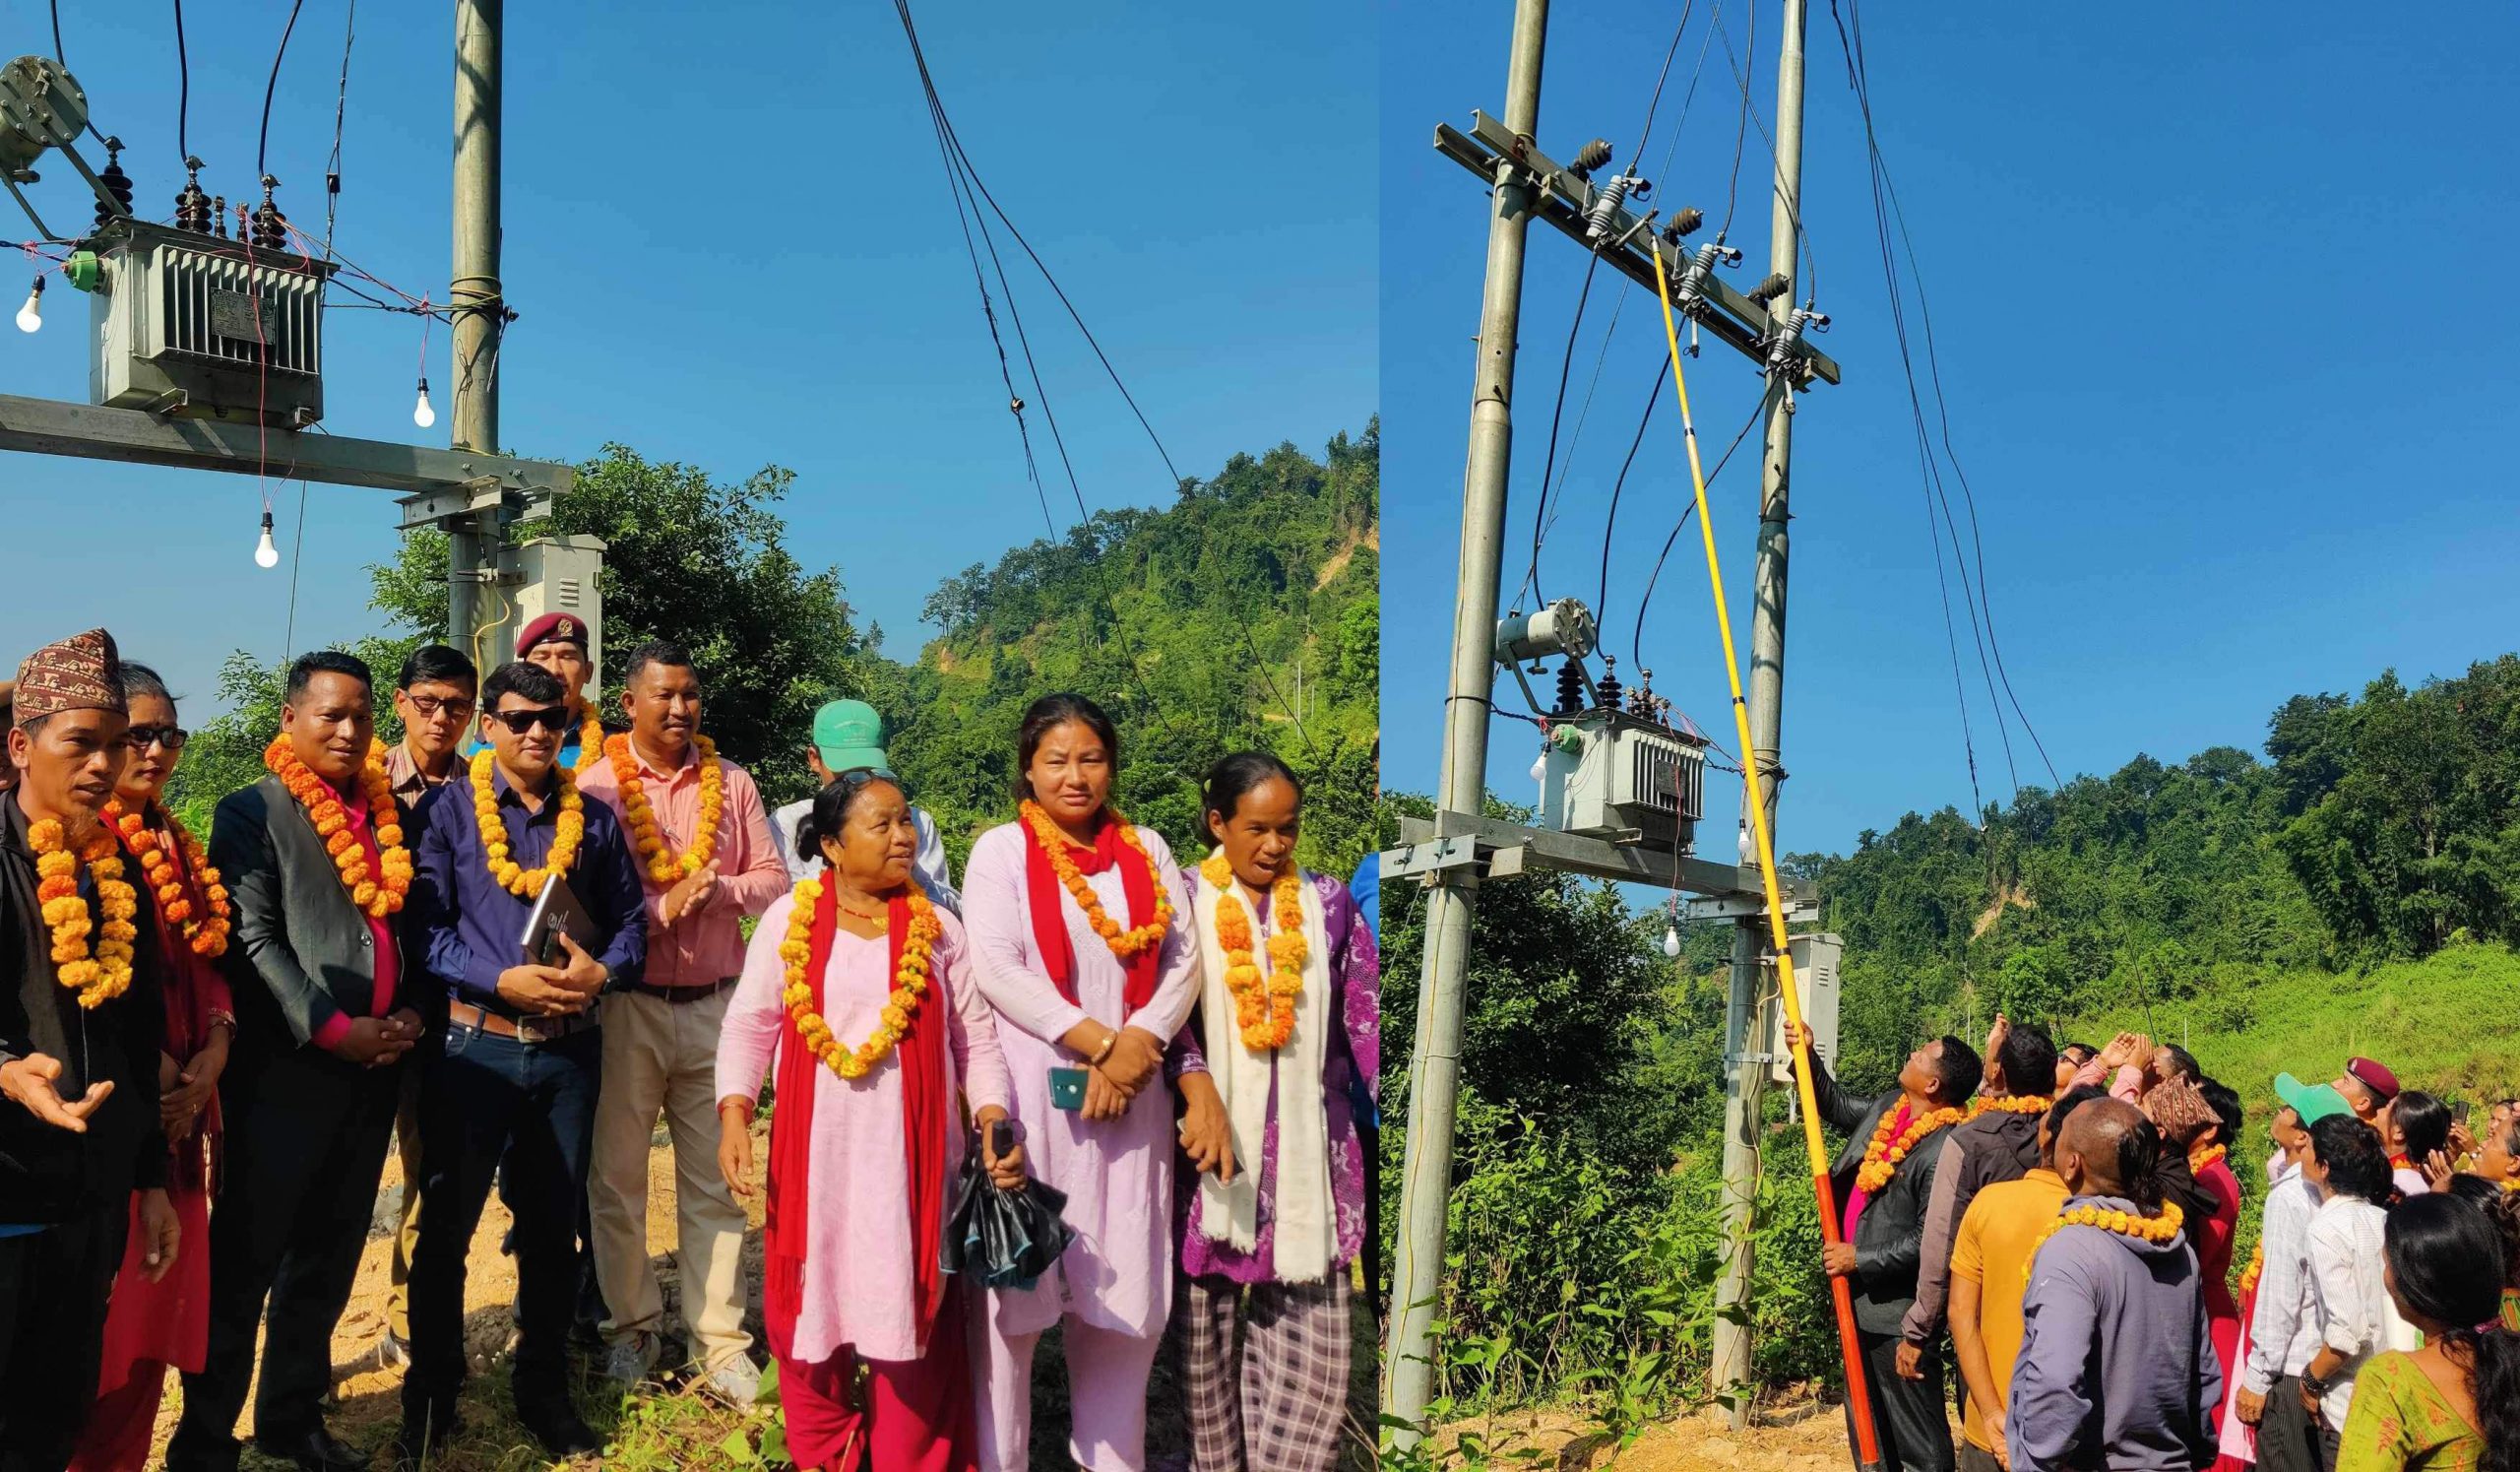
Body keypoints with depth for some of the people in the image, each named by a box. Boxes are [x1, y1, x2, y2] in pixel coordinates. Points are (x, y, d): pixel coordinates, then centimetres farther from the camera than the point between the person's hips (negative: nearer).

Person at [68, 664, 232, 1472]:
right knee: (99, 1316, -1)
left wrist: (215, 1050, -3)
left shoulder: (177, 849, 15)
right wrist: (144, 1069, -16)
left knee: (161, 1298, 12)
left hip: (178, 1108, 7)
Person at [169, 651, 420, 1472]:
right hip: (285, 1068, -5)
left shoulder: (391, 817, 13)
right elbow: (252, 941, -10)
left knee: (328, 1259, 14)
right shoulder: (253, 812, -2)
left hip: (374, 1068, 5)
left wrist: (410, 1014, -1)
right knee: (244, 1260, 3)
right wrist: (332, 1029, -16)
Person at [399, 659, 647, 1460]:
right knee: (446, 1224, 6)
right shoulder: (450, 813, -2)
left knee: (552, 1226, 12)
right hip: (476, 1043, -2)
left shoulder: (595, 819, 6)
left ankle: (544, 1391, 26)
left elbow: (631, 919, 7)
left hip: (570, 1048, 3)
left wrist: (603, 970, -12)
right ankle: (430, 1395, 22)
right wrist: (503, 980, -20)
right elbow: (424, 928, -9)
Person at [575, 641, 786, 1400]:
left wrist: (717, 890, -14)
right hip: (627, 1005, -2)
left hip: (714, 1004, 2)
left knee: (713, 1181, 6)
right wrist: (662, 908, -19)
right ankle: (633, 1326, 23)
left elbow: (774, 879, 4)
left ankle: (720, 1345, 12)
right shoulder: (595, 785, -2)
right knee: (617, 1176, 6)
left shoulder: (731, 782, 7)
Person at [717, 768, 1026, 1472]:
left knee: (913, 1314, 3)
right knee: (813, 1309, 8)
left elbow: (976, 1039, 5)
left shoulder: (938, 928, 4)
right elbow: (749, 1026, 3)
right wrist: (732, 1116, -11)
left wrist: (995, 1122, -9)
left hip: (911, 1157, 0)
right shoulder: (789, 918, 2)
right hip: (815, 1156, 0)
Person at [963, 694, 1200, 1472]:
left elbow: (1183, 958, 5)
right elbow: (998, 968, -9)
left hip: (1133, 1089, 3)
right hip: (1031, 1088, -3)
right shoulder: (1001, 850, 2)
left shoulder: (1146, 850, 12)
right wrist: (1097, 1039, -14)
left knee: (1121, 1282, 6)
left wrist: (1140, 1043, -11)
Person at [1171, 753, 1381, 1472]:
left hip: (1309, 1145, 1)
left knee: (1312, 1331, -1)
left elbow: (1366, 1015, 6)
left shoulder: (1328, 903, 7)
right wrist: (1199, 1091, -22)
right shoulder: (1184, 901, 1)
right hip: (1218, 1137, -1)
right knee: (1212, 1324, 6)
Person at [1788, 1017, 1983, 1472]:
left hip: (1898, 1316, -10)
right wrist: (1808, 1058, 16)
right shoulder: (1889, 1107, 4)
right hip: (1862, 1302, 10)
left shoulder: (1943, 1151, -24)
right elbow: (1838, 1109, 25)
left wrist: (1859, 1260, -20)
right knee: (1867, 1431, 21)